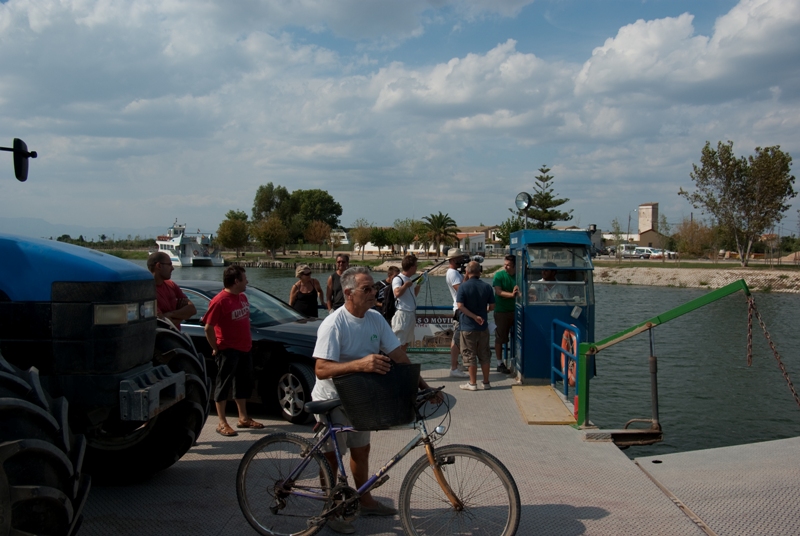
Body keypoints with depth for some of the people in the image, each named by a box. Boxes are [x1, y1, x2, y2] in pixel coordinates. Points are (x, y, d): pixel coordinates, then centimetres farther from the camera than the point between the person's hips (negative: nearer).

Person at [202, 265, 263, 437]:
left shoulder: (242, 297, 8)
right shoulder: (219, 301, -19)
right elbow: (208, 328, -19)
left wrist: (248, 340, 12)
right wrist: (216, 348, -14)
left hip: (244, 349, 9)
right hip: (228, 351, -9)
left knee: (243, 384, 16)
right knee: (224, 386, 0)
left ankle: (243, 418, 28)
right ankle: (222, 423, 6)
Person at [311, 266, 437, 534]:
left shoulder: (375, 319, -6)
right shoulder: (333, 324, -27)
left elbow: (398, 354, -4)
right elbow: (321, 369, -34)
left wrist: (423, 385, -12)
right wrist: (360, 364, -47)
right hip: (331, 401, -7)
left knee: (361, 451, 19)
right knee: (332, 458, 6)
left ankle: (366, 501, 37)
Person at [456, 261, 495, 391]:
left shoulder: (463, 286, -11)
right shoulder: (487, 287, -1)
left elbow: (460, 306, -19)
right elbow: (492, 306, 4)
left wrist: (474, 316, -16)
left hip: (468, 326, -3)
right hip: (483, 327, 4)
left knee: (471, 355, 4)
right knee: (484, 355, 12)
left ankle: (473, 383, 8)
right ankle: (486, 382, 18)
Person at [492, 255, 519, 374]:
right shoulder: (499, 275, -5)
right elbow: (498, 292, -15)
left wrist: (518, 292, -18)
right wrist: (511, 295, -28)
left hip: (515, 311, 3)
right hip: (501, 311, -3)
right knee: (500, 338, 2)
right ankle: (500, 363, 13)